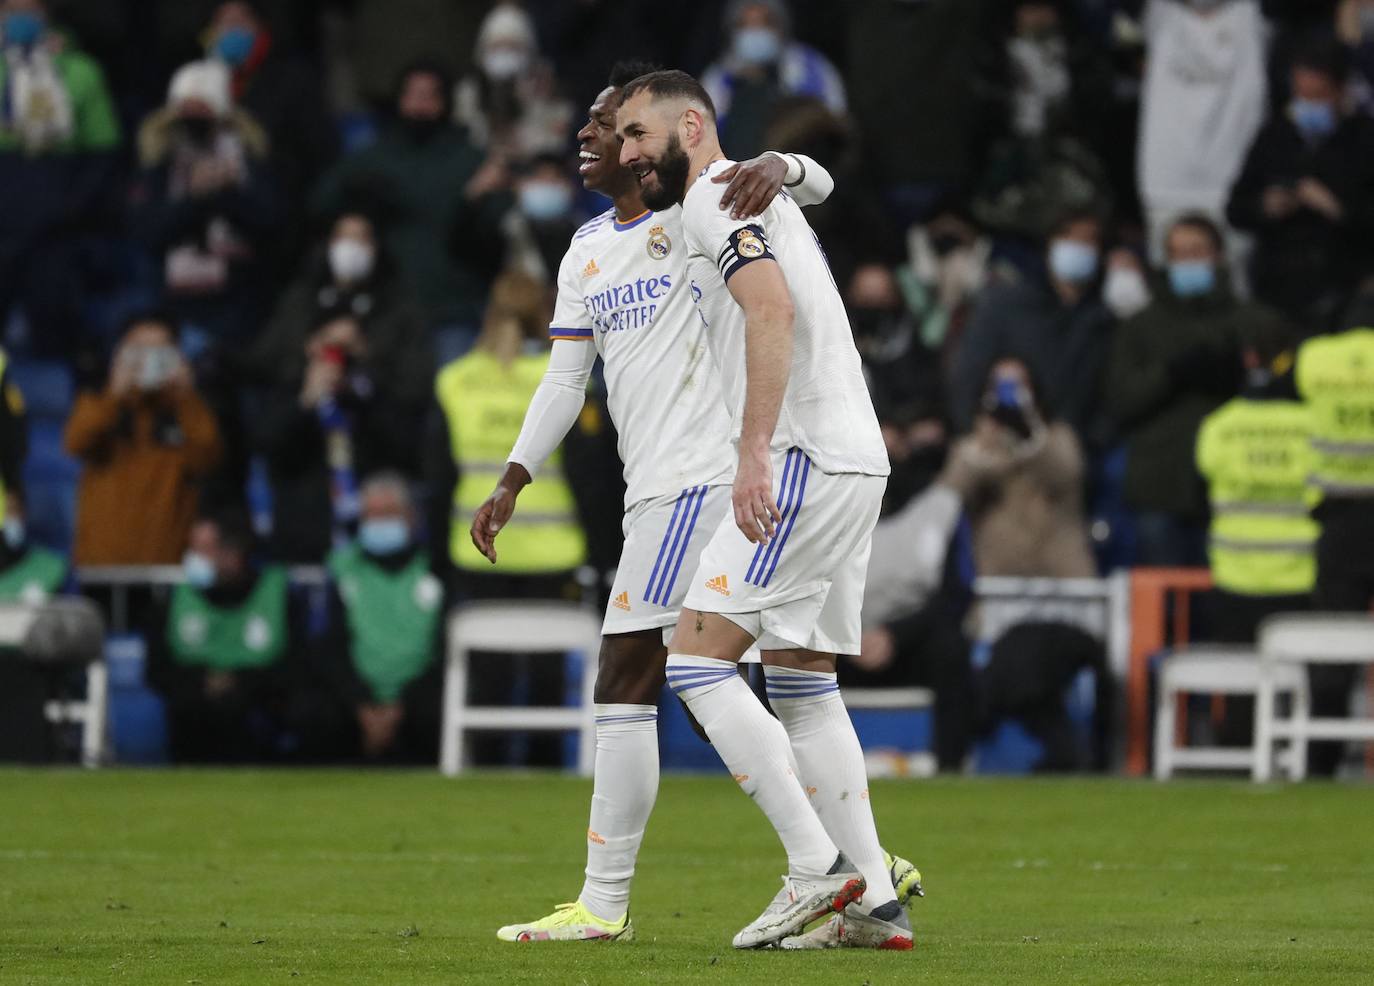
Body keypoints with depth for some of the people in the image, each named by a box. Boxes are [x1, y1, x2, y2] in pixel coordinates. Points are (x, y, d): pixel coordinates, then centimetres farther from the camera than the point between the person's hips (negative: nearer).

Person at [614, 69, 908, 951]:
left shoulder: (715, 197, -6)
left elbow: (773, 309, -22)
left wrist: (755, 454, -27)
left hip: (805, 457, -10)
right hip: (855, 459, 10)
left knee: (697, 656, -11)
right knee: (800, 680, 12)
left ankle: (819, 868, -13)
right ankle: (875, 904, 9)